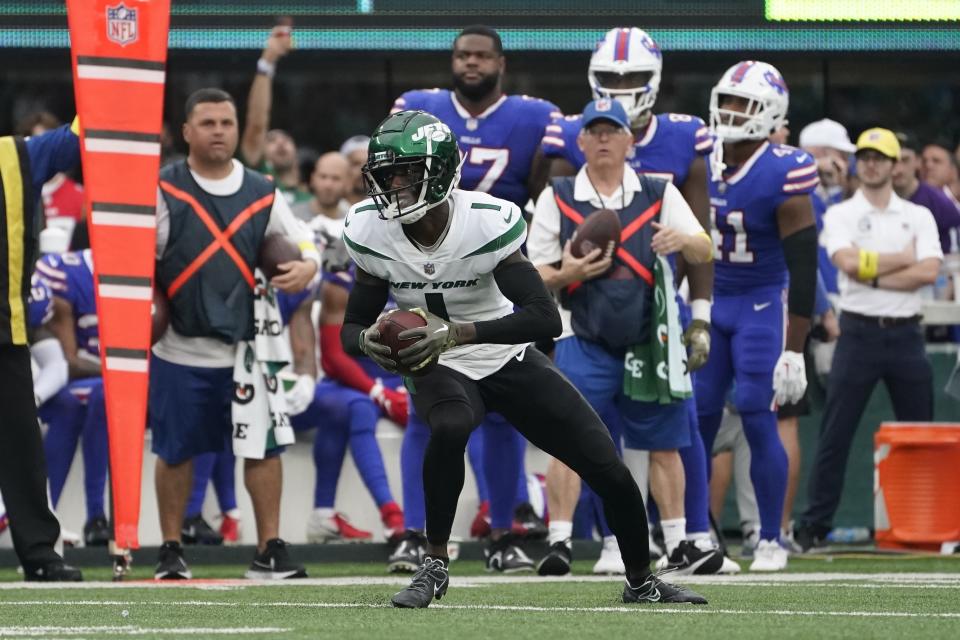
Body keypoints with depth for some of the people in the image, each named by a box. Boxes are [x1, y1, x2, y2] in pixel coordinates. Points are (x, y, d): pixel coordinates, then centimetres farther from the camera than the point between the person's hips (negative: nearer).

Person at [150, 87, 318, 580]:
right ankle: (171, 551, 17)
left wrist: (306, 267, -10)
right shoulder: (163, 190, -1)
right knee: (175, 450, 5)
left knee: (263, 446, -2)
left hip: (246, 345, 2)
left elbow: (302, 243, 11)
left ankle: (270, 549, 5)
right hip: (181, 349, -2)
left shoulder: (261, 194, 8)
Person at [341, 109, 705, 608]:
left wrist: (456, 333, -40)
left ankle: (641, 582, 24)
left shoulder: (488, 223, -25)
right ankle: (433, 566, -23)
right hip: (440, 372, 0)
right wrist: (369, 342, -29)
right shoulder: (371, 233, -14)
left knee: (610, 472, -3)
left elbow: (546, 318, -30)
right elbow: (352, 327, -3)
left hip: (508, 361, 0)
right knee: (449, 429, -37)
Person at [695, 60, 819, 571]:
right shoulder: (701, 165, 0)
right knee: (696, 420, 2)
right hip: (711, 303, 5)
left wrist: (795, 349, -19)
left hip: (763, 305, -5)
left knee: (758, 421, -9)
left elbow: (803, 269, -17)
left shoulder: (783, 175, -17)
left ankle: (771, 541, 1)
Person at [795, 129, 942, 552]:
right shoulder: (839, 215, 5)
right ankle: (814, 525, 0)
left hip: (906, 334, 2)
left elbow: (929, 272, -6)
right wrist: (905, 258, -5)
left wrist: (874, 275, -11)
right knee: (835, 435, -3)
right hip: (859, 332, -2)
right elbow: (849, 263, -13)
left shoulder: (918, 217, 10)